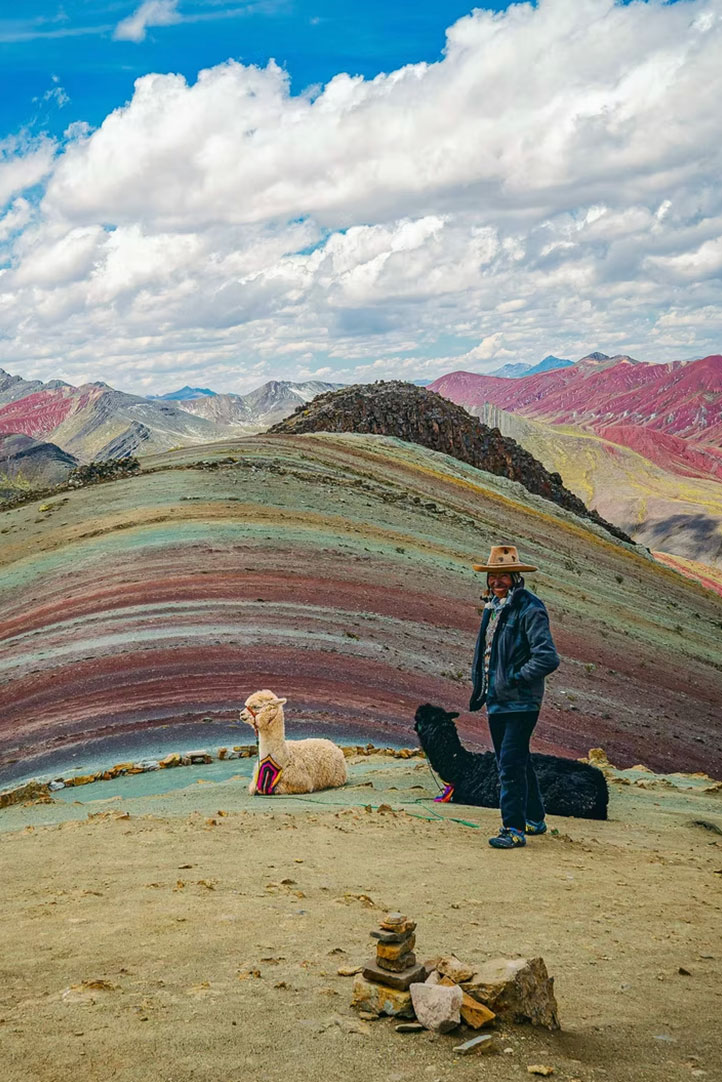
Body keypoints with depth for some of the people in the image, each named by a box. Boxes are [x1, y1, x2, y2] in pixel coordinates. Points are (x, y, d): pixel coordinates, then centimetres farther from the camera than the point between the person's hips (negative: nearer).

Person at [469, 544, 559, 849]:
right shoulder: (493, 607, 13)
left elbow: (548, 658, -22)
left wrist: (515, 679, -18)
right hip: (496, 700, 9)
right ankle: (534, 819, 33)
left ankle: (514, 829, -3)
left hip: (520, 702, -9)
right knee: (516, 763, 18)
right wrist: (480, 688, 18)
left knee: (510, 766, -11)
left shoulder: (530, 609, -15)